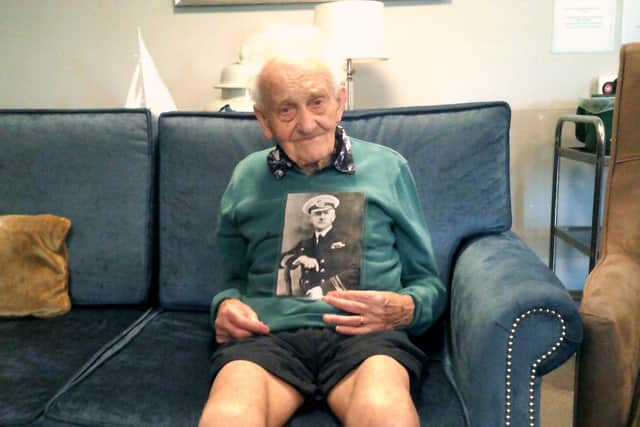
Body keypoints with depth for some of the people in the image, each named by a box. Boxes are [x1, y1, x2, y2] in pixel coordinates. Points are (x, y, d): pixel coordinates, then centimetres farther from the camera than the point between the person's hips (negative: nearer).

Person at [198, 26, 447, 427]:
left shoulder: (388, 168, 13)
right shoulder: (246, 178, 17)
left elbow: (429, 283, 17)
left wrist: (405, 310, -6)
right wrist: (226, 305, 2)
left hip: (366, 334, 0)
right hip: (268, 334, 1)